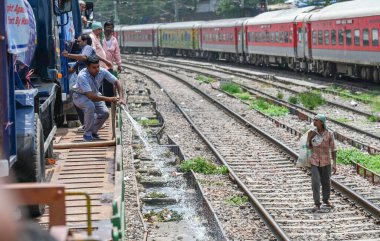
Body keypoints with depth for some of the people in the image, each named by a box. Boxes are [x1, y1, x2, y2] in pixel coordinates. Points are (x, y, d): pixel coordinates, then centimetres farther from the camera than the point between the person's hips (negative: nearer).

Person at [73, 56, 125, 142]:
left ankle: (93, 132, 12)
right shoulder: (82, 76, -36)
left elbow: (116, 82, -13)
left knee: (105, 113, -14)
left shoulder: (102, 71, -21)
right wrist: (109, 99, -43)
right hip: (80, 96, -5)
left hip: (94, 94, 6)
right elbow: (90, 96, -41)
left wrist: (121, 98, -26)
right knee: (90, 106, -35)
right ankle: (87, 134, -20)